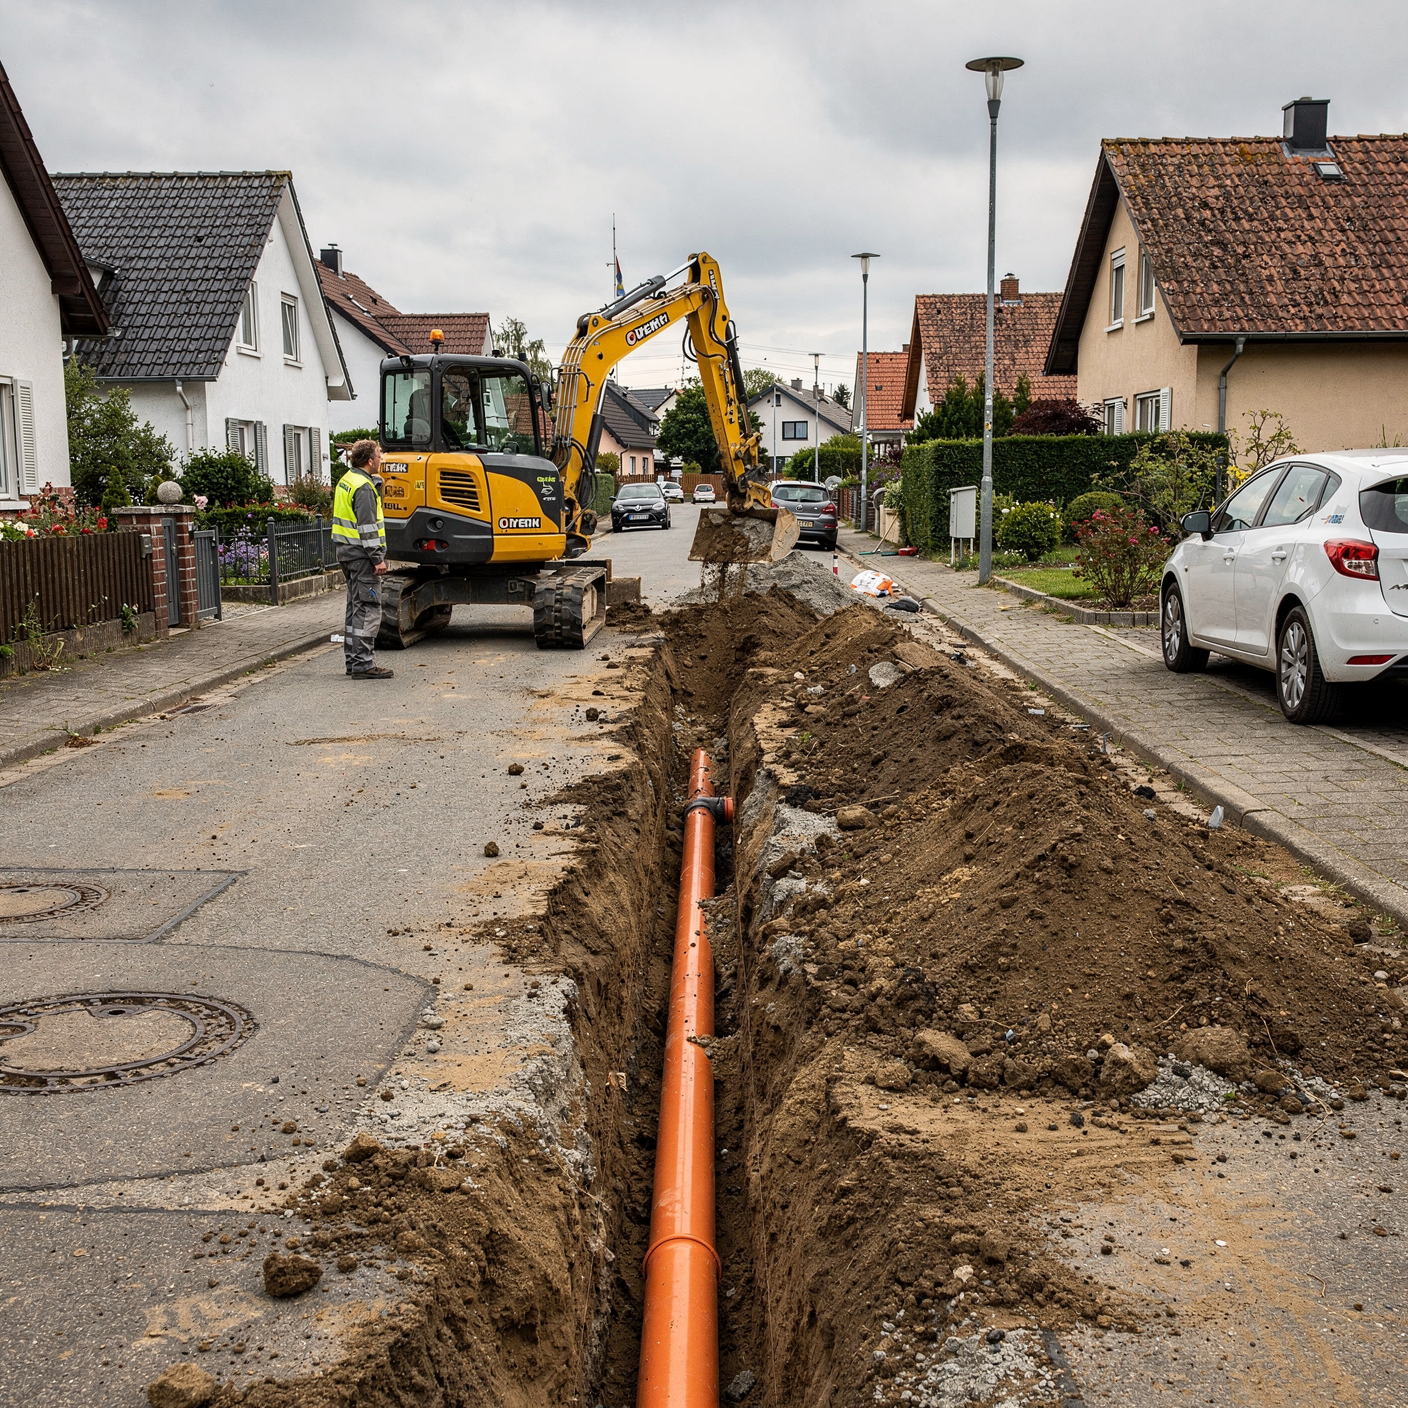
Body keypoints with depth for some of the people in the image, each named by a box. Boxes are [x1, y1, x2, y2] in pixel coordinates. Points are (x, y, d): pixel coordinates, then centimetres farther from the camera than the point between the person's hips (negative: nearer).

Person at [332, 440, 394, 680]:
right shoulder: (363, 487, -16)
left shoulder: (347, 481, 15)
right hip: (361, 554, -11)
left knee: (356, 607, 16)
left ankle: (353, 660, 21)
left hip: (347, 552, 11)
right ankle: (363, 664, -8)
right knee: (368, 608, -8)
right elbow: (367, 526, -20)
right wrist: (377, 558, -19)